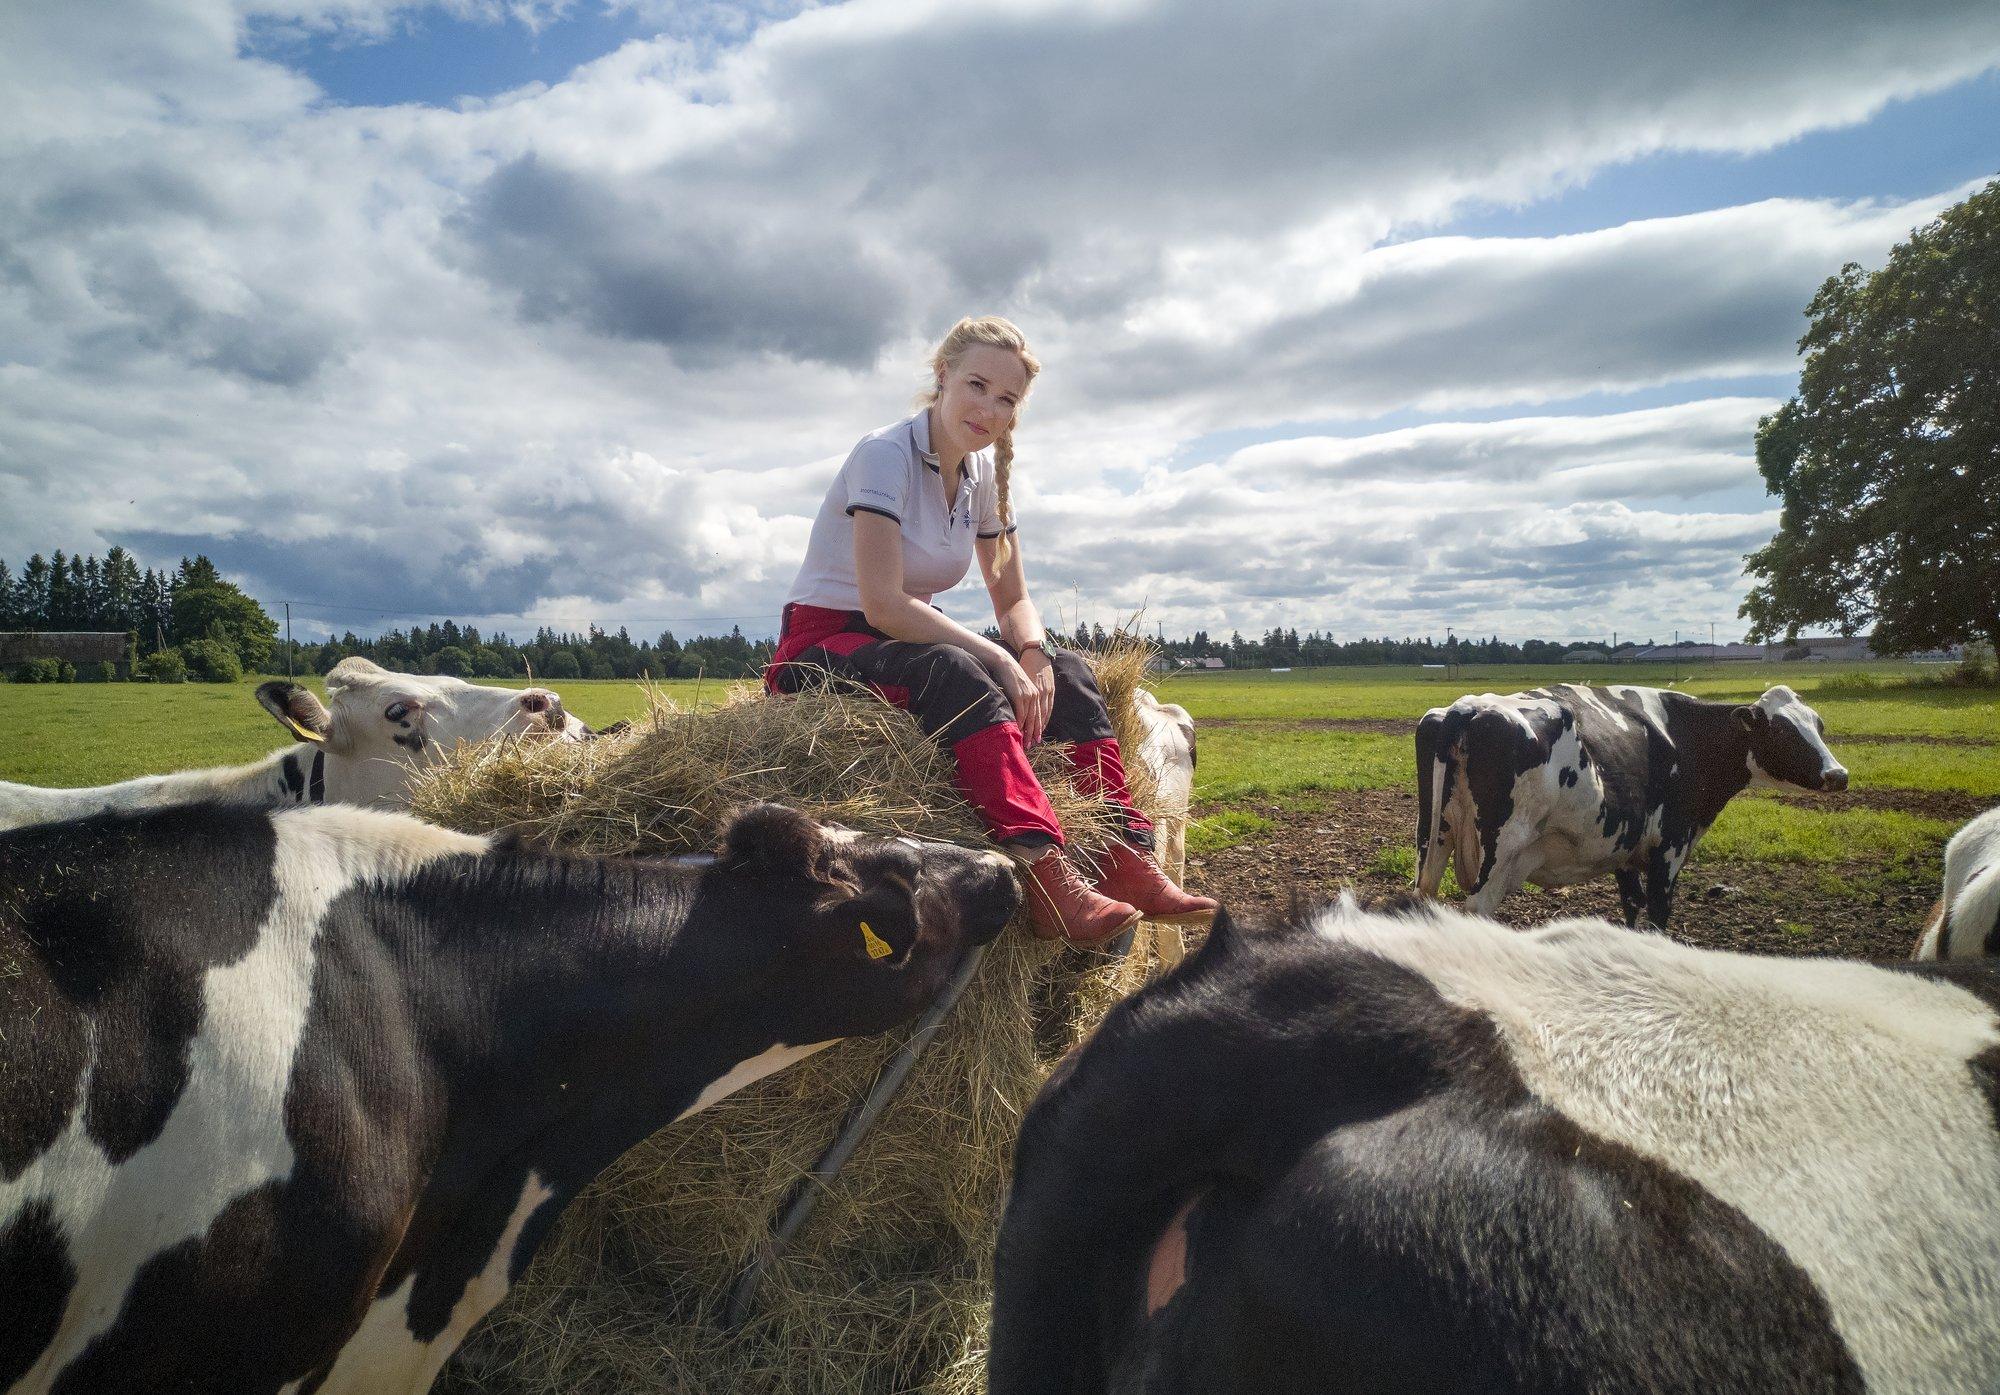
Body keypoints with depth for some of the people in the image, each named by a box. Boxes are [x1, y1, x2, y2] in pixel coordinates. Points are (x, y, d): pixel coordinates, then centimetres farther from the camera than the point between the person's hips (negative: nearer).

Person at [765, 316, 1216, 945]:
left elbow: (1013, 598, 8)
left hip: (906, 641, 7)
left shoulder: (983, 473, 6)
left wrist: (1033, 653, -16)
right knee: (954, 672, -37)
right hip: (823, 646, -7)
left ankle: (1127, 858, -19)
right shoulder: (885, 453, -16)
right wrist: (1000, 661, -28)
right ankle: (1046, 879, -47)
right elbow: (882, 602, -26)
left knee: (1063, 669, -11)